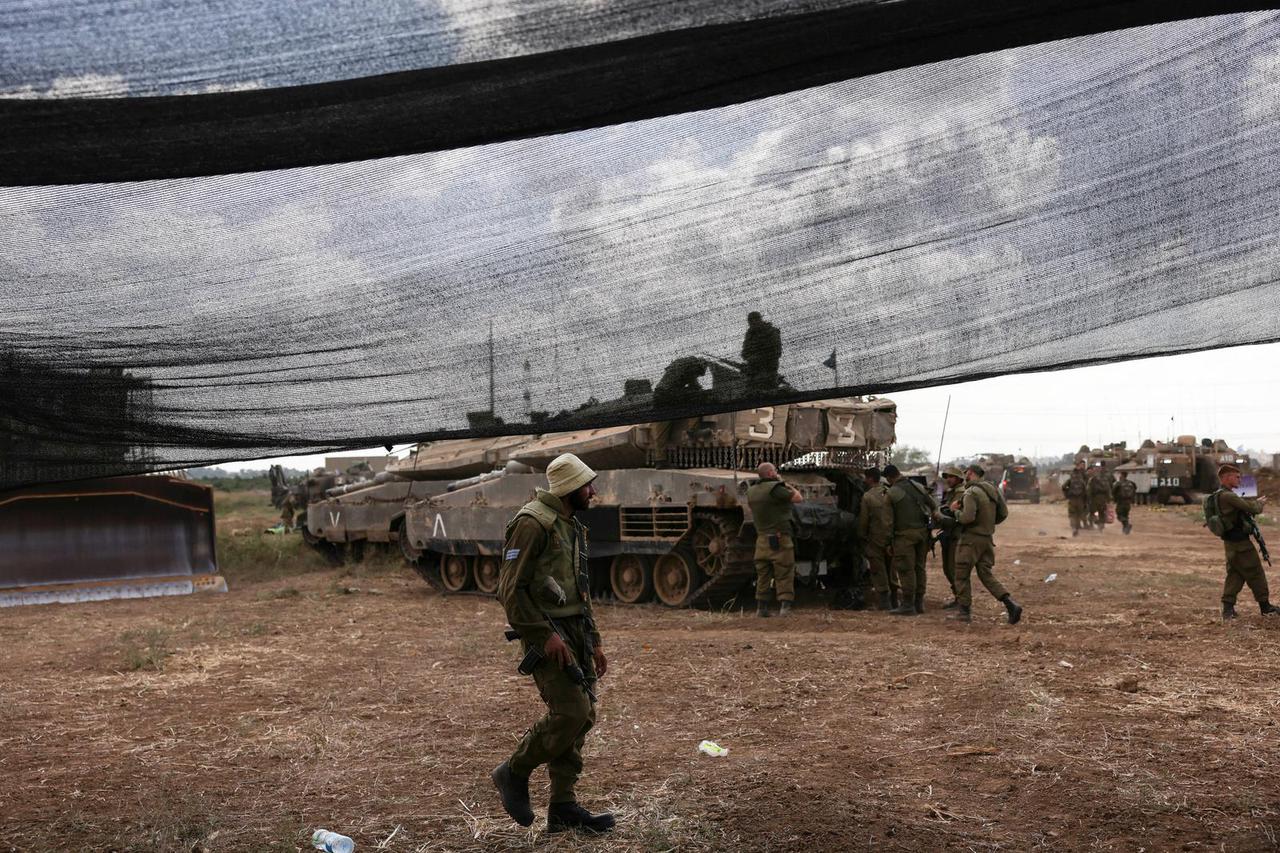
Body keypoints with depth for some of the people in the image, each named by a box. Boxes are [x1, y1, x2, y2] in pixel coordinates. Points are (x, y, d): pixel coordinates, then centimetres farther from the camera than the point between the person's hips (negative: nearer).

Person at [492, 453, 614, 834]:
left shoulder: (572, 526, 17)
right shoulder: (532, 523, -13)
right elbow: (512, 589, -18)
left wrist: (594, 642, 20)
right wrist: (546, 636, -20)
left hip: (575, 630, 9)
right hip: (548, 632, -9)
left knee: (583, 714, 6)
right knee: (570, 711, -15)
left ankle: (563, 807, 14)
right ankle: (514, 773, 6)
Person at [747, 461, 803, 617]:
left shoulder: (751, 491, 7)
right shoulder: (775, 488, -15)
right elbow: (798, 498, -12)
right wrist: (789, 487, 7)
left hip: (761, 539, 7)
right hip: (780, 540, -7)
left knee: (762, 575, 15)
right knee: (784, 575, -2)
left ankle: (761, 608, 18)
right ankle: (784, 606, -8)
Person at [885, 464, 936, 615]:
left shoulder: (892, 492, -10)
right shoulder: (917, 486, 7)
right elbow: (934, 505, 13)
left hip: (905, 534, -6)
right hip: (922, 531, 7)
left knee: (906, 569, -3)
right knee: (919, 568, 13)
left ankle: (908, 604, -4)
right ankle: (919, 603, 18)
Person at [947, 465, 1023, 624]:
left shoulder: (971, 493, -17)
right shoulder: (990, 489, 9)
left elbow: (968, 517, -28)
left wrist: (956, 512, -5)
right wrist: (961, 504, 9)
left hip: (971, 539, -8)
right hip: (988, 538, 8)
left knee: (962, 575, 6)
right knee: (987, 575, 12)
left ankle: (963, 610, 12)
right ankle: (1011, 604, -1)